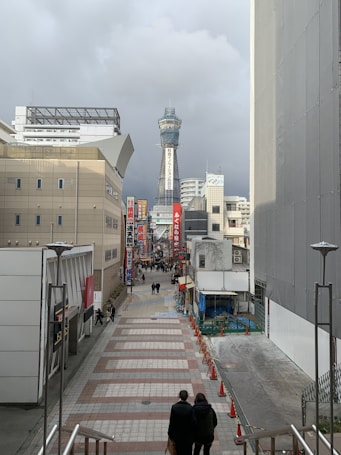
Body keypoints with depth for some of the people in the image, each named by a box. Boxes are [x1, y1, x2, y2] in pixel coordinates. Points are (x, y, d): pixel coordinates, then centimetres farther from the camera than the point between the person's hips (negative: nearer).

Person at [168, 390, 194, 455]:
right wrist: (193, 436, 0)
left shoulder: (174, 407, -17)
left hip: (177, 434, 1)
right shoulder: (190, 408, -19)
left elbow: (171, 422, -10)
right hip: (187, 435, -1)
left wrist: (170, 434, 3)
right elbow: (192, 423, -12)